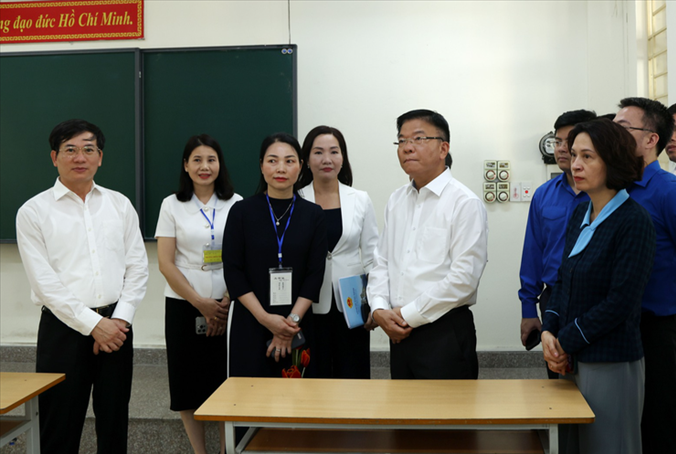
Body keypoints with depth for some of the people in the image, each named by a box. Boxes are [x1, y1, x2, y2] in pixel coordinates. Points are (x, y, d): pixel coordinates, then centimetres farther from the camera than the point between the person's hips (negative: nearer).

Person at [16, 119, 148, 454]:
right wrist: (93, 324, -12)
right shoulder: (34, 211, 0)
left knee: (115, 423, 12)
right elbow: (44, 281, -7)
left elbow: (137, 267, 6)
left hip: (116, 326, 3)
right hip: (64, 328, -3)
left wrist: (121, 319, -6)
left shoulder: (120, 205, 10)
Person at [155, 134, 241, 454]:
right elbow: (166, 263, -1)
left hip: (227, 306, 0)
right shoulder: (172, 205, 4)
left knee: (226, 382, 2)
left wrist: (226, 303, -8)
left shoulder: (236, 204, 4)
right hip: (183, 307, 1)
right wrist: (200, 303, -8)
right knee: (187, 384, 5)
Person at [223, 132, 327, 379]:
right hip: (249, 324, -1)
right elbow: (232, 271, -4)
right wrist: (265, 318, -12)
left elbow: (315, 273, -1)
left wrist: (292, 321, -11)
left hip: (297, 324, 1)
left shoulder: (313, 214, 4)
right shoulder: (242, 211, 0)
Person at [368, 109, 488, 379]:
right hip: (399, 333, 6)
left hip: (445, 332, -6)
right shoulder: (396, 201, 12)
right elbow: (381, 261, 14)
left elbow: (464, 277, -17)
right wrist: (379, 309, -4)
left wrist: (408, 315, -14)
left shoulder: (465, 203, -10)